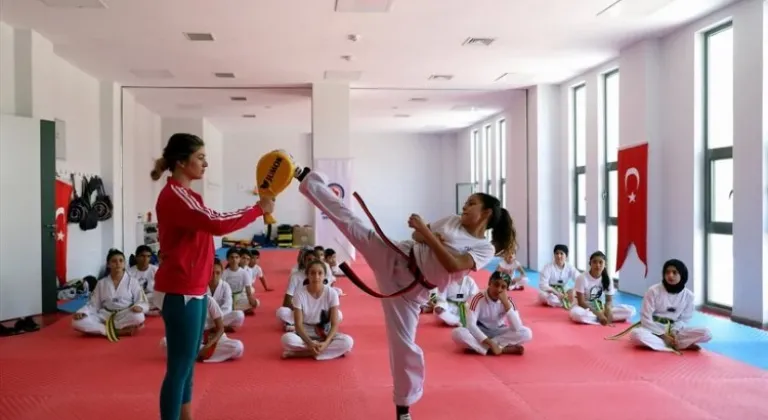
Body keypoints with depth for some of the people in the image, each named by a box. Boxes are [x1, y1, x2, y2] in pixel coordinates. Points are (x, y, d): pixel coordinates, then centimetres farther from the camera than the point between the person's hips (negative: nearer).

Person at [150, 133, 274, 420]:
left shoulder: (185, 195, 16)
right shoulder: (173, 196, -18)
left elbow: (212, 221, 13)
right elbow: (217, 224, -27)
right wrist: (259, 209, -18)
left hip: (193, 290, 10)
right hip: (180, 292, -10)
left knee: (187, 362, 17)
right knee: (180, 365, -4)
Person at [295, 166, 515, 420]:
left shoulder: (485, 249, -6)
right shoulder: (453, 221, 8)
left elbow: (453, 265, -22)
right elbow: (419, 235, 13)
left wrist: (427, 234, -22)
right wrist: (421, 233, -11)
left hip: (410, 288, -3)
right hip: (392, 257, 3)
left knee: (404, 344, -4)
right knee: (350, 221, -4)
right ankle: (306, 177, 7)